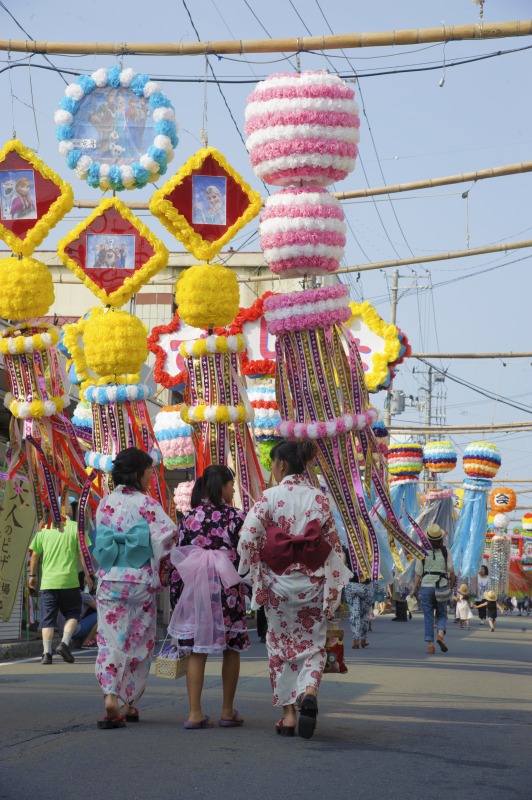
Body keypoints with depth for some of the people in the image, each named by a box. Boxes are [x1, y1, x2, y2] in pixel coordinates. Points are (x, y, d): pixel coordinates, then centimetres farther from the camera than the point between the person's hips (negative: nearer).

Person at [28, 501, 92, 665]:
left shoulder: (44, 529, 7)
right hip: (69, 581, -2)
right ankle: (64, 643, -6)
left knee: (47, 619, 4)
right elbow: (82, 553, -4)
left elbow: (35, 555, 10)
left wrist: (32, 575, 21)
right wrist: (87, 575, 3)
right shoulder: (76, 527, 0)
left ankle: (46, 653, -4)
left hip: (47, 581, 2)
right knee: (72, 614, 13)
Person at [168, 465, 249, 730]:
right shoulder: (234, 516, -3)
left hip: (194, 588, 3)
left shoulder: (189, 517, 6)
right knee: (231, 650, 10)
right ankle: (228, 711, 14)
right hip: (227, 589, -3)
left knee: (197, 651, 6)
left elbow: (178, 557, 6)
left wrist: (176, 593, 12)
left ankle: (195, 712, 1)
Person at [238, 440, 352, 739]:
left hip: (278, 582, -1)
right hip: (313, 583, 1)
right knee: (313, 643, 10)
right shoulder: (319, 499, 1)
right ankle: (309, 691, -18)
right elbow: (334, 544, 3)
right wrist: (334, 587, 9)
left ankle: (288, 713, 11)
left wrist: (255, 575, 0)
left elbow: (248, 539, -12)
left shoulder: (269, 498, -7)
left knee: (282, 644, 12)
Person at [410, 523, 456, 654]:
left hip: (426, 587, 0)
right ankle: (441, 634, -13)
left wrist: (414, 589, 7)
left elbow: (418, 574, -2)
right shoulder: (446, 552, -1)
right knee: (441, 614, 14)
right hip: (441, 587, 0)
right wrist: (451, 586, 8)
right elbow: (451, 571, -7)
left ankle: (430, 644, 1)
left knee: (428, 617, 6)